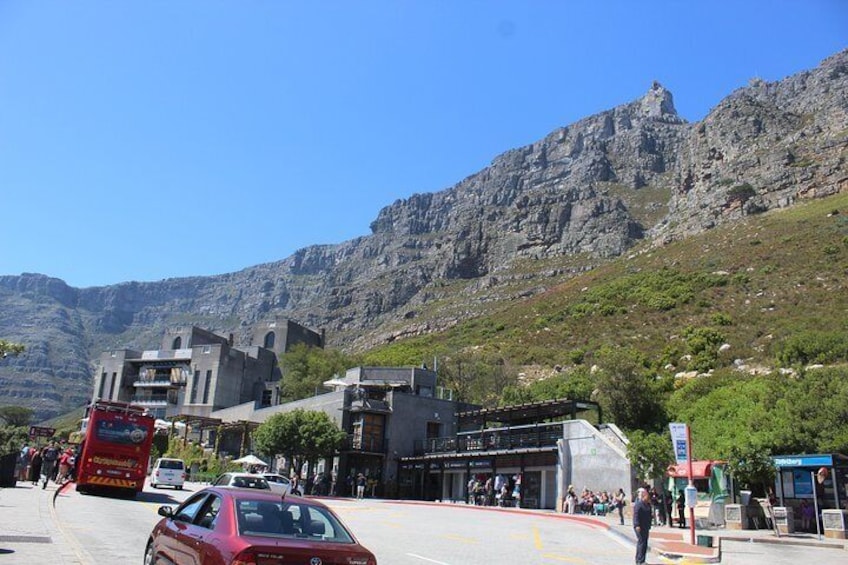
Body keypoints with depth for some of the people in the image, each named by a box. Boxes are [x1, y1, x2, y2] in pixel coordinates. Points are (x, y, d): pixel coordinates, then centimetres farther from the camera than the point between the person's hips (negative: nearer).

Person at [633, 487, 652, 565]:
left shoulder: (647, 505, 14)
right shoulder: (638, 504, -15)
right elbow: (636, 515, -21)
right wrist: (637, 525, -27)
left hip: (646, 527, 10)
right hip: (640, 527, -10)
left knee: (645, 543, 13)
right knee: (641, 542, -9)